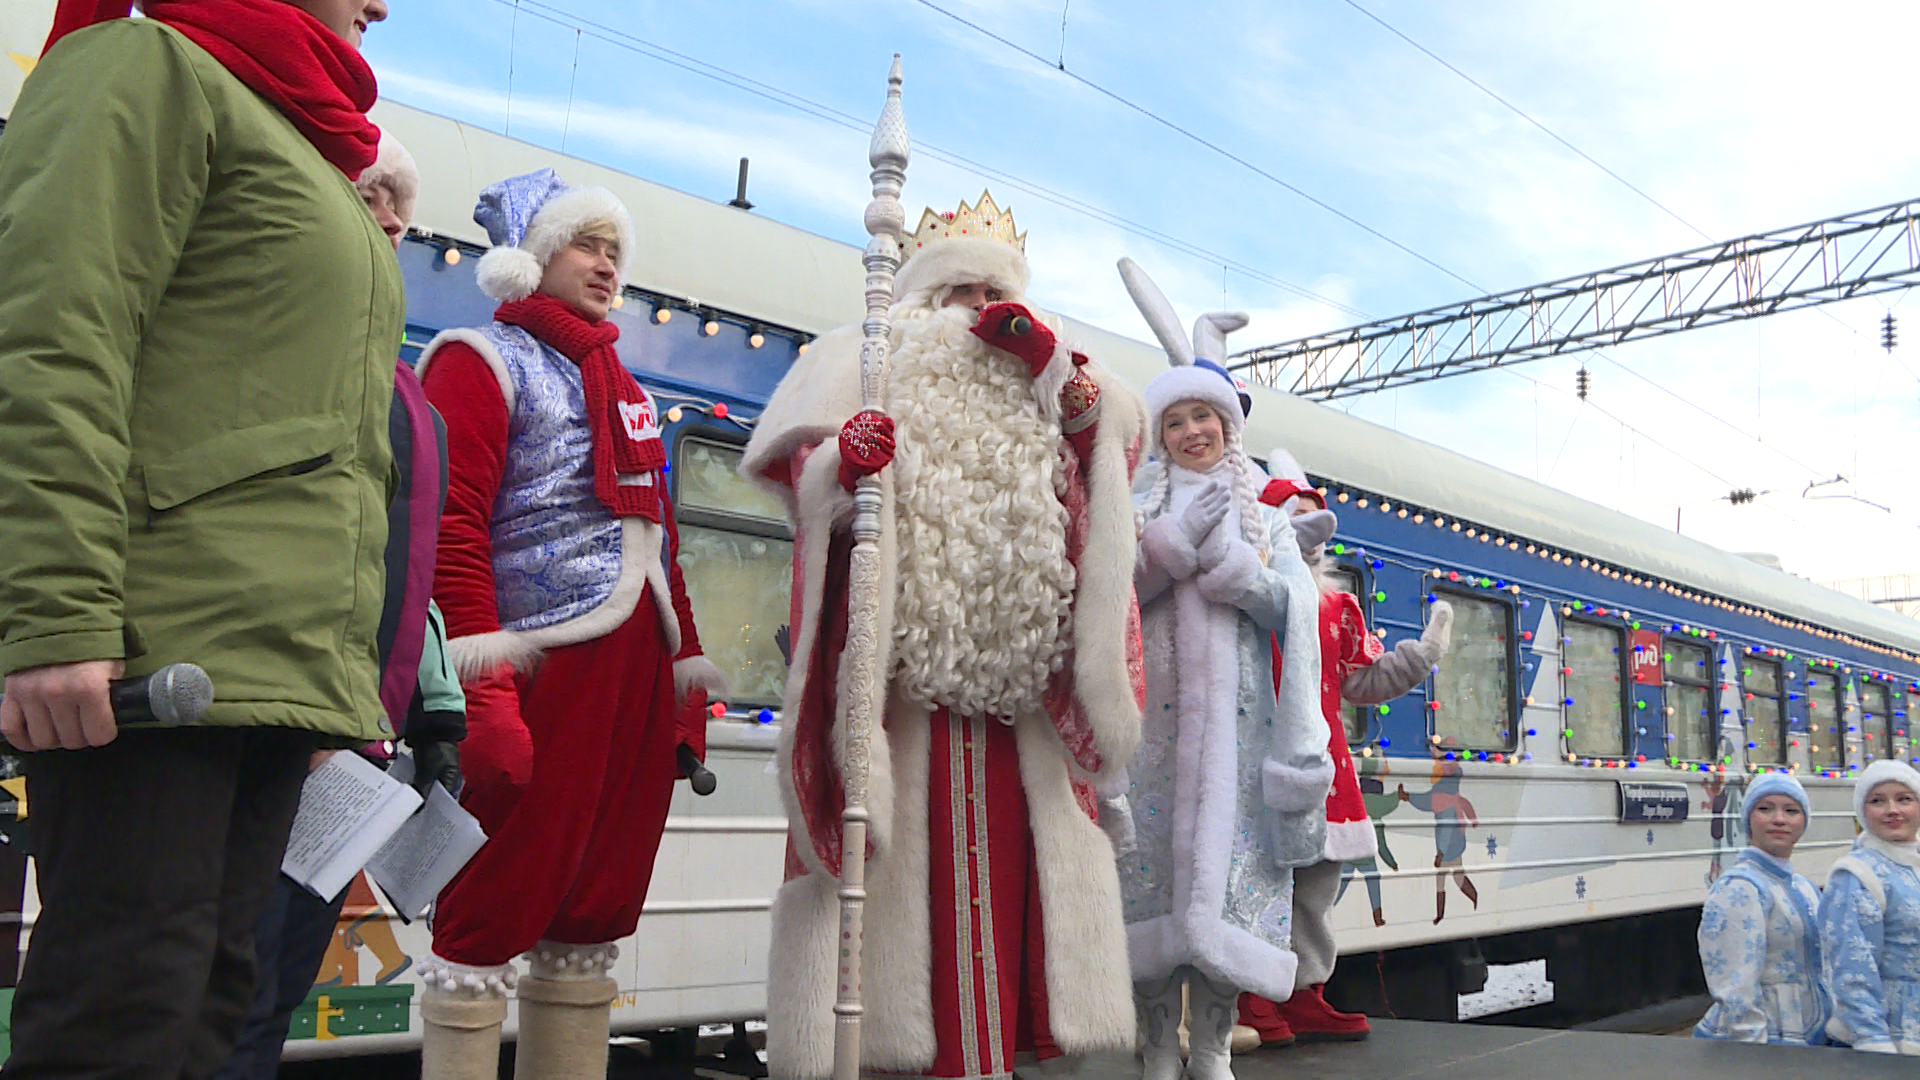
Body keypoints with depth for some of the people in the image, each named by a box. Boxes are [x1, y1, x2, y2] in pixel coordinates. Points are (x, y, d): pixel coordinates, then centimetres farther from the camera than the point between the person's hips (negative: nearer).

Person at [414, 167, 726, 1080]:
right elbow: (452, 528, -10)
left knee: (595, 920, 10)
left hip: (637, 679, 7)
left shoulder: (622, 384, 24)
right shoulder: (487, 358, 2)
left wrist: (688, 691, 15)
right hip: (544, 671, -7)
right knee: (492, 918, -2)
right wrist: (482, 691, -20)